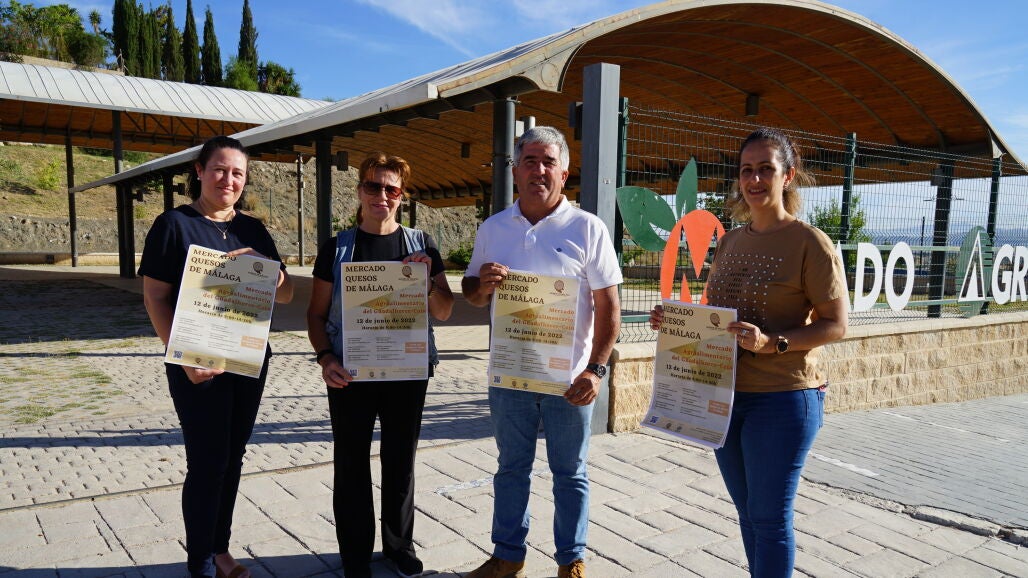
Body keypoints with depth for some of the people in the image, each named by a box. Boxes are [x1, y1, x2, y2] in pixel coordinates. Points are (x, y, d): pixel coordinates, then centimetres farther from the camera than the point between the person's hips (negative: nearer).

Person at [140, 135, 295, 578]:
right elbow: (154, 298, -8)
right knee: (207, 462, -1)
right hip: (199, 365, -5)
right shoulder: (175, 225, -5)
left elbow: (285, 294, 7)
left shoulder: (252, 230, 9)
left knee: (232, 458, 13)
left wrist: (262, 262, -13)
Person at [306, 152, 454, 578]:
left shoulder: (421, 245, 4)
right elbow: (317, 313, 4)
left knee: (401, 461, 12)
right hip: (350, 372, -1)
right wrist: (325, 358, -12)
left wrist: (427, 281, -16)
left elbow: (444, 312, 4)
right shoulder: (337, 248, 2)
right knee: (351, 464, 6)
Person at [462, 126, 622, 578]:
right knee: (511, 469, 16)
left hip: (568, 379, -3)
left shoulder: (587, 228, -6)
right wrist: (483, 284, -13)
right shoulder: (493, 228, 5)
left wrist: (596, 369, -14)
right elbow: (472, 294, 11)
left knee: (570, 474, 12)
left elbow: (608, 306, -6)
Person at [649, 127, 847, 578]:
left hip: (782, 399, -6)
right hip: (724, 394, 6)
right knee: (747, 511, 18)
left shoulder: (810, 242, -10)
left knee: (769, 517, 4)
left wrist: (772, 343, -26)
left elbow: (835, 325, -12)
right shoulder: (729, 242, 9)